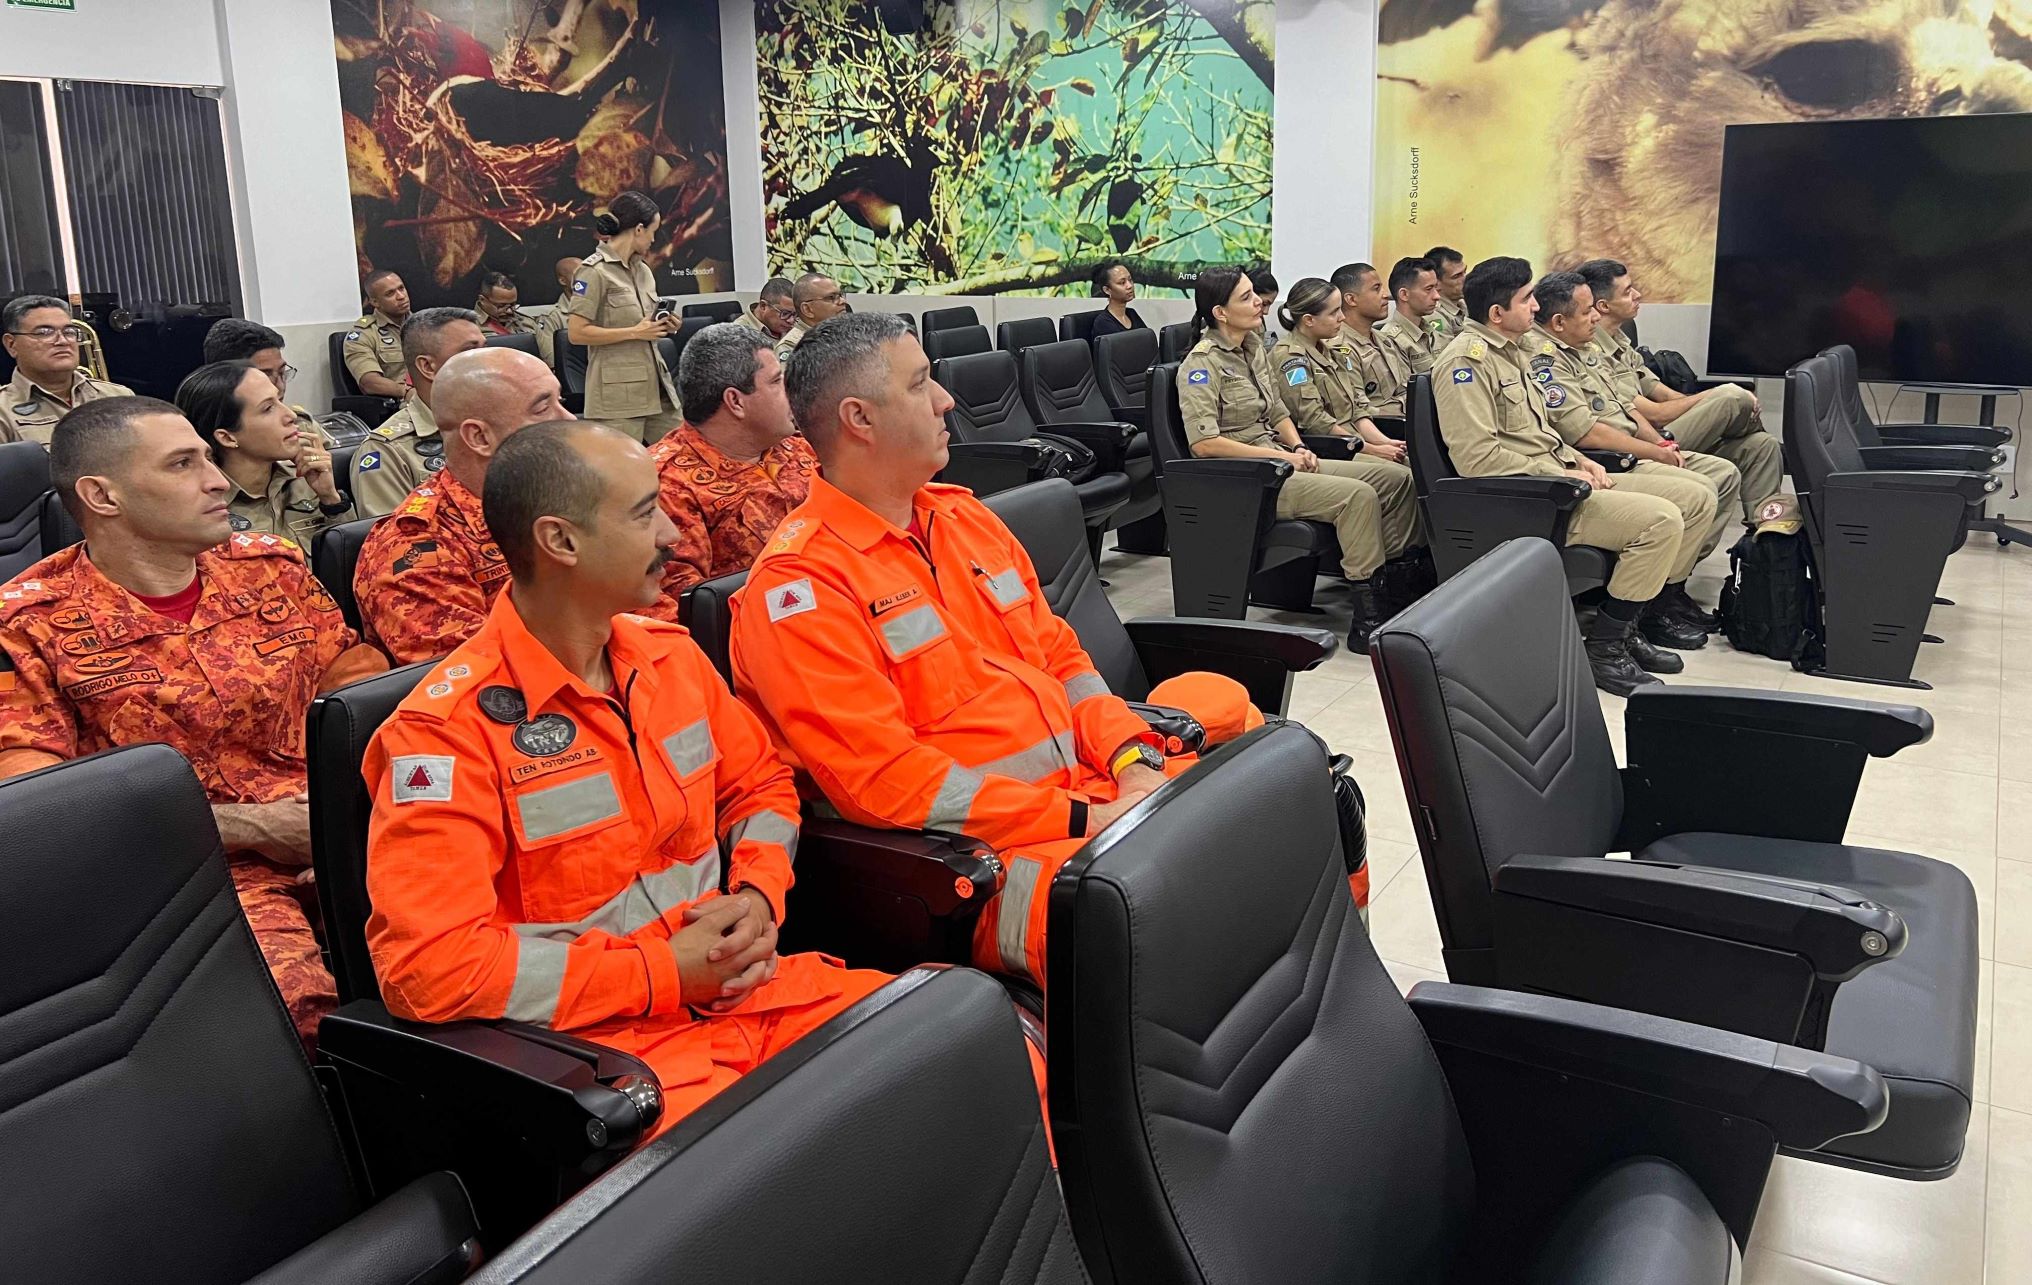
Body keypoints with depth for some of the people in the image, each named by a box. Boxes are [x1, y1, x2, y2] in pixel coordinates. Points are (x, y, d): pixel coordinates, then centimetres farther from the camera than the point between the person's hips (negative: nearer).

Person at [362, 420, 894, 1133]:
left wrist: (758, 895, 1)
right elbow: (428, 966, -20)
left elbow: (760, 784, 23)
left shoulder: (670, 654, 9)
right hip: (596, 1041, -7)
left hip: (738, 987, 7)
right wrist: (662, 971, -16)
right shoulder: (449, 726, -13)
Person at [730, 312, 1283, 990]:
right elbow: (888, 782, -17)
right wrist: (1081, 819, -17)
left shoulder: (965, 517, 17)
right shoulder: (797, 588, -10)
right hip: (981, 849, -9)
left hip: (1098, 788, 9)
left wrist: (1134, 761, 1)